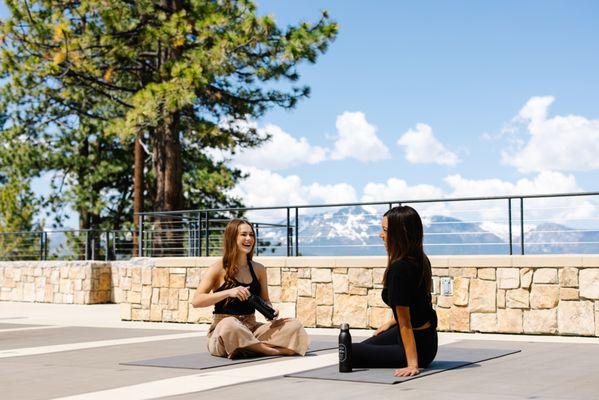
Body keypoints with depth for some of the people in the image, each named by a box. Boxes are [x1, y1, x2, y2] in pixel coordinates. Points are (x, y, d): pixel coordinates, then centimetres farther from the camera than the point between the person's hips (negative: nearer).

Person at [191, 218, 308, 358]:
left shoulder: (258, 269, 10)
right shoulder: (219, 268, -3)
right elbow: (195, 301, -11)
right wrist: (229, 292, -23)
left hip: (252, 329, 5)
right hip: (222, 332, -5)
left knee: (294, 325, -15)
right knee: (229, 324, -40)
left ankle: (250, 349, -28)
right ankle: (273, 351, -24)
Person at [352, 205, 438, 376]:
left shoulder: (399, 269, -29)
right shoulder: (421, 260, -2)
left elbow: (405, 323, -27)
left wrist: (413, 364, -24)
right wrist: (390, 323, 27)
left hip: (419, 346, -10)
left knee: (350, 353, -1)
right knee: (362, 347, 25)